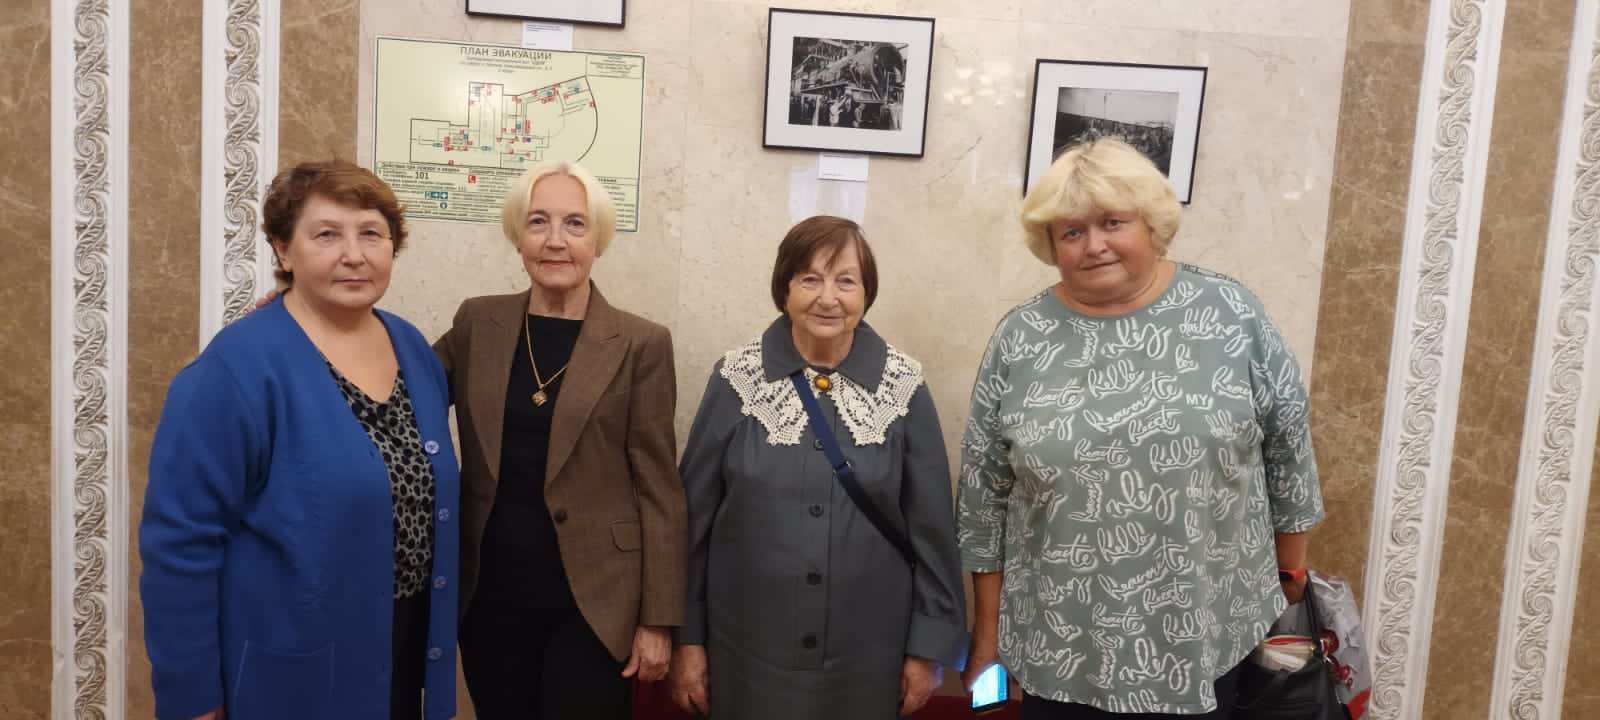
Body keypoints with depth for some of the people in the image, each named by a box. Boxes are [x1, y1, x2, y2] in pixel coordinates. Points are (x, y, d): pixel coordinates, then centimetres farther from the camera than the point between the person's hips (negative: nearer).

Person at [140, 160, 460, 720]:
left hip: (410, 644, 6)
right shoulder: (237, 370, -18)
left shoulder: (412, 348, 2)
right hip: (289, 673, -6)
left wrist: (440, 622, 13)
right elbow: (181, 541, -17)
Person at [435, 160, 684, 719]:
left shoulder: (640, 344, -7)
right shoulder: (477, 323, 3)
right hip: (490, 591, 3)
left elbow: (657, 489, -6)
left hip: (592, 596, -3)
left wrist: (658, 618, -7)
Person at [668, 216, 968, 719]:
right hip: (747, 649, 0)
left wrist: (928, 645, 1)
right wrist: (687, 637, -1)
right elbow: (693, 514, -2)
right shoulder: (737, 378, -5)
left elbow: (931, 527, -1)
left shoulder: (904, 387, -5)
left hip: (867, 653, 1)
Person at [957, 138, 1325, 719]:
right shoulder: (1019, 340, -5)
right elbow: (985, 496, 0)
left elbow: (1288, 445, 3)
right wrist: (987, 632, 3)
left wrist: (1291, 576, 9)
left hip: (1205, 638, 0)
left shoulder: (1231, 314, -6)